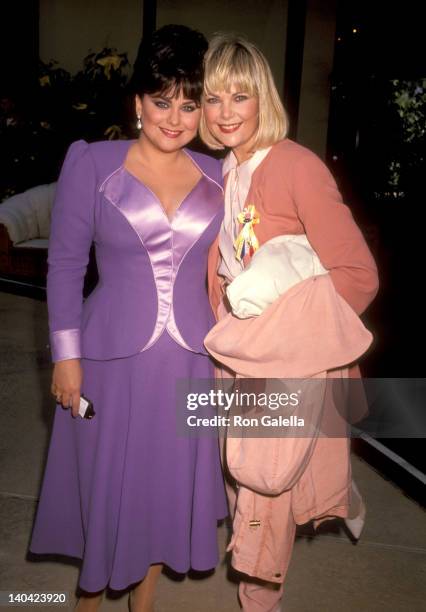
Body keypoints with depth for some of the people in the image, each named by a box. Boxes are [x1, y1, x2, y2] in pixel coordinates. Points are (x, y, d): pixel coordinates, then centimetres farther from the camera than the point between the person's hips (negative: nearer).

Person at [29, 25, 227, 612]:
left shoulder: (217, 177, 3)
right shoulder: (92, 163, -5)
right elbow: (65, 264, -4)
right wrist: (66, 355, -7)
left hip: (189, 361, 3)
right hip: (113, 357, -2)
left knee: (167, 485, 15)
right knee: (105, 483, 13)